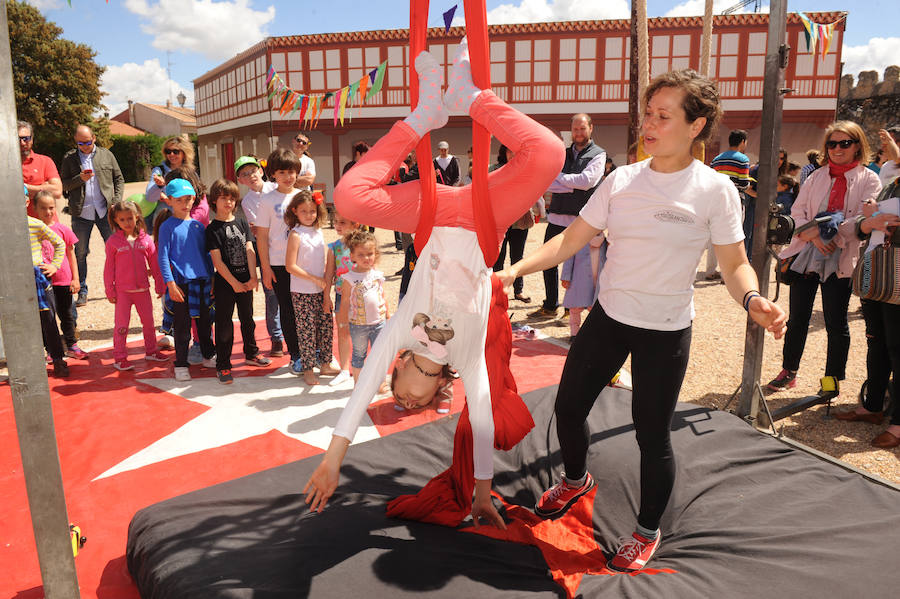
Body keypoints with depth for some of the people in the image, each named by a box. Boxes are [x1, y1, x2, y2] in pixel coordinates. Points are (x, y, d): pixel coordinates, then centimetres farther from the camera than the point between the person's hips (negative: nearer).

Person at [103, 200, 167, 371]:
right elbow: (109, 268, 0)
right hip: (122, 291, -3)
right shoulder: (113, 241, -4)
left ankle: (151, 351, 29)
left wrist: (160, 286, 6)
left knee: (148, 321, 13)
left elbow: (155, 264, 6)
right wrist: (110, 291, -2)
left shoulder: (145, 239, 0)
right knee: (121, 324, 0)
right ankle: (119, 357, 9)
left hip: (143, 289, 3)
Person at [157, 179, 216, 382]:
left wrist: (212, 278, 13)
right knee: (182, 325, 2)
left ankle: (209, 356, 32)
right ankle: (181, 365, 13)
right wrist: (170, 283, -15)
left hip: (202, 281, 5)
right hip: (181, 282, -5)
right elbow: (163, 257, -8)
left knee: (205, 321, 16)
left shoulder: (198, 225, 10)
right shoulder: (167, 226, -5)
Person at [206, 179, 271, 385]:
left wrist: (253, 277, -10)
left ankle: (251, 354, 35)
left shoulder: (242, 224, 8)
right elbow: (217, 261, -10)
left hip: (246, 281, 5)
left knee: (247, 319, 18)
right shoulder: (212, 229, -5)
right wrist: (234, 282, -13)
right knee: (224, 324, -1)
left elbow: (250, 251, 1)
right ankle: (222, 366, 7)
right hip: (225, 283, -4)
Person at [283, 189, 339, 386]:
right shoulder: (296, 235, -11)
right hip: (302, 293, -6)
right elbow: (290, 266, -16)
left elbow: (325, 264, 11)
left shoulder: (318, 233, 8)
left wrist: (327, 292, 6)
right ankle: (308, 370, 12)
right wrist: (315, 279, -13)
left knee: (326, 326, 12)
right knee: (307, 331, 0)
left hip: (320, 291, 6)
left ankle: (325, 364, 26)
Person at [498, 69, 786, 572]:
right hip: (608, 317, 4)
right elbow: (570, 240, 1)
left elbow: (735, 265, -5)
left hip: (666, 332, -4)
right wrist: (516, 269, -10)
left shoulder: (715, 190, -9)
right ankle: (576, 480, 46)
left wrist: (753, 299, -26)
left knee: (652, 434, 5)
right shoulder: (622, 180, -1)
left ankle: (648, 532, 32)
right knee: (569, 406, 13)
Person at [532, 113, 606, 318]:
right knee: (548, 263, 11)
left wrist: (559, 176, -6)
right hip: (557, 218, 5)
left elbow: (586, 181, -16)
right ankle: (550, 306, 26)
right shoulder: (562, 154, 14)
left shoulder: (598, 155, 1)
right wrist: (574, 186, -12)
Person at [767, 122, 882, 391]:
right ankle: (788, 372, 22)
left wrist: (824, 230, -18)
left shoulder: (869, 180, 1)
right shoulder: (816, 177, 11)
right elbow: (797, 212, 4)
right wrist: (813, 236, -13)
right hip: (806, 255, 3)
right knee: (797, 319, 9)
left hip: (839, 260, -3)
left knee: (836, 323, 4)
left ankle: (833, 379, 18)